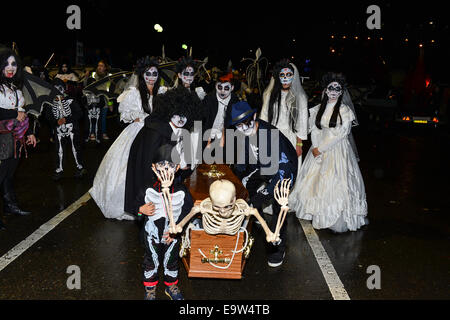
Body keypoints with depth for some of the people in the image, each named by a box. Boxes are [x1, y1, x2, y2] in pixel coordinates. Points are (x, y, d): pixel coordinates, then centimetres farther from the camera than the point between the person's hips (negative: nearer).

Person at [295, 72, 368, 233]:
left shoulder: (345, 110, -4)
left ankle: (338, 221, -3)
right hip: (319, 149, 4)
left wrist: (321, 149, -12)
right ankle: (318, 214, 18)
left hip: (338, 150, -4)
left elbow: (340, 134, -10)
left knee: (336, 182, -9)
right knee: (315, 181, 4)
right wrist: (315, 147, -10)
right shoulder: (318, 109, 9)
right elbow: (314, 129, 5)